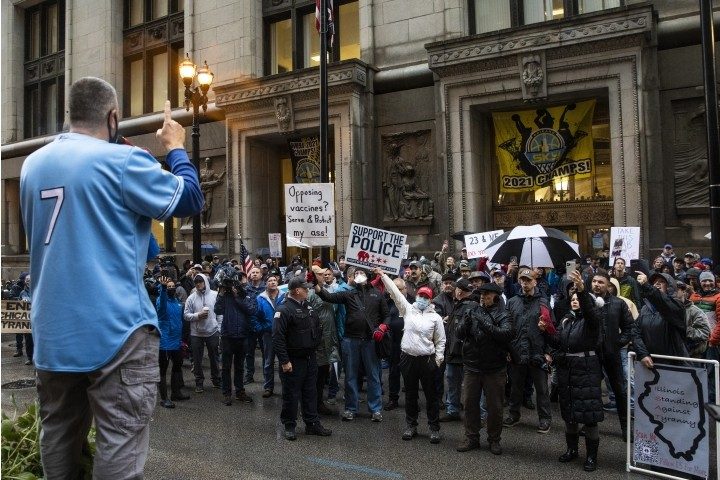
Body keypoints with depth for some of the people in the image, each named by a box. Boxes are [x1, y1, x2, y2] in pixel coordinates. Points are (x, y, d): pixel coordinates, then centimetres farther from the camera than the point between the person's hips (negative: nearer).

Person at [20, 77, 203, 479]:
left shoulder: (33, 164, 9)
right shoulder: (122, 161, -11)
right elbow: (190, 200, -3)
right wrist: (176, 149, 12)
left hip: (53, 330, 8)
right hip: (114, 328, -7)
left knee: (59, 438, 18)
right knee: (121, 446, -3)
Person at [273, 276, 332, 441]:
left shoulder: (308, 307, 9)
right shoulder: (284, 310, -17)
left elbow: (317, 327, 23)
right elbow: (277, 338, -21)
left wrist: (316, 343, 14)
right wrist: (284, 361, -22)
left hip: (310, 358, 8)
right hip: (293, 361, -8)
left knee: (311, 392, 14)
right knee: (291, 394, 4)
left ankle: (312, 424, 24)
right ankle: (289, 426, 18)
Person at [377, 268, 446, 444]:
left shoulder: (435, 317, 0)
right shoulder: (408, 309, 4)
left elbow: (440, 341, 4)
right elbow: (395, 292, 0)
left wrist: (438, 359, -2)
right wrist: (383, 275, -3)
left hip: (427, 360, -2)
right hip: (408, 358, 2)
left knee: (431, 395, 5)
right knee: (410, 394, 13)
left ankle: (434, 428, 16)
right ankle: (411, 426, 26)